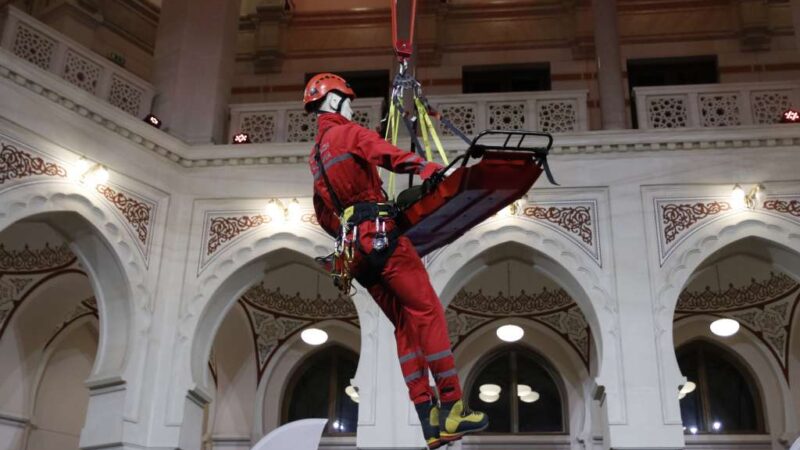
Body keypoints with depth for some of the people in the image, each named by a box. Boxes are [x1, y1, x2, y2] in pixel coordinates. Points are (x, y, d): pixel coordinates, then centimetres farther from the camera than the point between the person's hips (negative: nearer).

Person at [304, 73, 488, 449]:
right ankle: (452, 406, -12)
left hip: (355, 249, 8)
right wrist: (424, 167, -32)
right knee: (427, 311, -8)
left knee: (404, 325, 5)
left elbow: (323, 214, 33)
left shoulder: (315, 157, 27)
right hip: (380, 233, -8)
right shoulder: (346, 132, 2)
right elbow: (382, 151, -19)